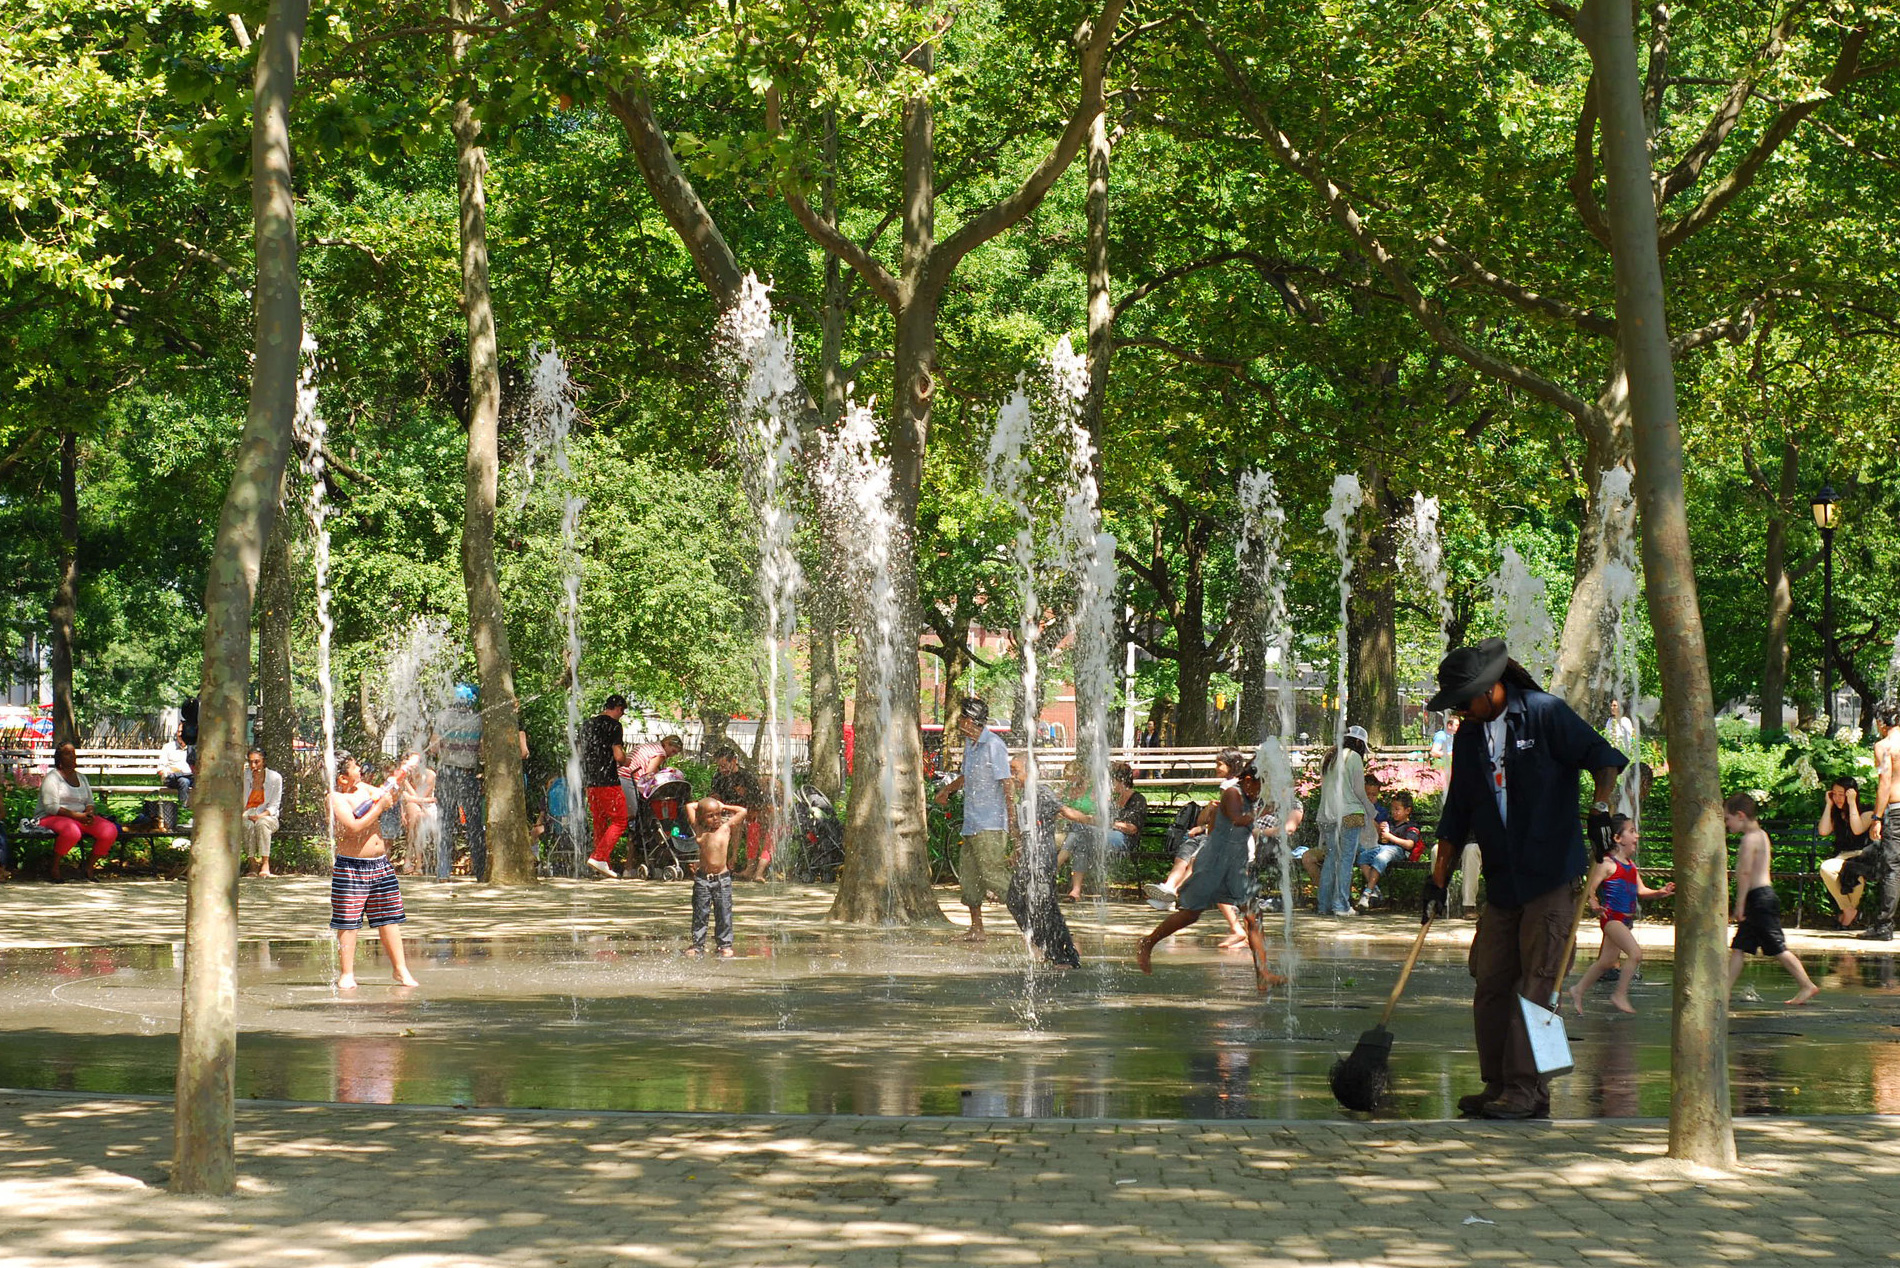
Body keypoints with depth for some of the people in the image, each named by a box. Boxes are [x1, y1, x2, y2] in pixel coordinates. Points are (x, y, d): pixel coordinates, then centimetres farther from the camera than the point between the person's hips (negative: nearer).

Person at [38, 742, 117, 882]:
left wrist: (89, 813, -7)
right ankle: (54, 869, -20)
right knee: (72, 832, -41)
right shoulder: (52, 777, -4)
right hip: (53, 818, -7)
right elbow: (51, 807, -13)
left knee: (110, 830, -17)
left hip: (81, 817, 7)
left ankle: (89, 868, -3)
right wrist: (76, 815, -21)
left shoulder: (82, 778, 19)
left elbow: (90, 803, 18)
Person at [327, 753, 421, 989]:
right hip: (351, 867, -7)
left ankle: (399, 969, 15)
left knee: (389, 919, 9)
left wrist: (399, 778, 16)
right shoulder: (335, 799, -13)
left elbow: (390, 798, 28)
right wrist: (379, 807, -17)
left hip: (380, 864, 7)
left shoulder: (364, 788, 11)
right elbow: (354, 827, -23)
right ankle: (346, 974, 4)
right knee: (348, 922, -3)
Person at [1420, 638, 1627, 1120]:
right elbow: (1456, 816, 19)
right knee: (1490, 983, 4)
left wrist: (1599, 809, -22)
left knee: (1536, 982, -9)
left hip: (1552, 879, -6)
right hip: (1501, 881, 6)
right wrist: (1438, 879, 16)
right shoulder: (1468, 738, 13)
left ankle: (1526, 1089, -8)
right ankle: (1498, 1086, 12)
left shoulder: (1545, 714, -5)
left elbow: (1604, 758, -6)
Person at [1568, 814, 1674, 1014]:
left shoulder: (1631, 864, 14)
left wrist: (1659, 892, 1)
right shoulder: (1607, 864, -12)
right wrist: (1594, 904, -33)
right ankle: (1620, 995, -8)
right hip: (1611, 917, -9)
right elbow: (1590, 889, -15)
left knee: (1607, 962, 16)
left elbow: (1641, 890, 17)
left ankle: (1578, 990, 30)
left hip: (1625, 920, 9)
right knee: (1636, 954, -18)